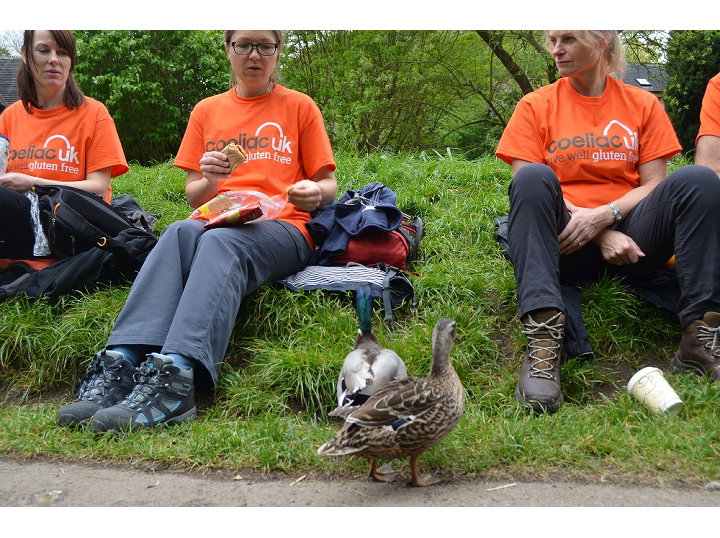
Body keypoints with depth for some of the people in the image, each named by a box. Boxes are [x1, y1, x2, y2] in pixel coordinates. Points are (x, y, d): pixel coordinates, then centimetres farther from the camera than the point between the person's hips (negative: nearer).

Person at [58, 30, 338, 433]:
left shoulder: (300, 107, 16)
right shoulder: (208, 111, 22)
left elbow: (329, 185, 15)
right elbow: (194, 196, 19)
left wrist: (316, 193, -9)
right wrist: (209, 181, -4)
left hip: (282, 229, -2)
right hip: (216, 223, 3)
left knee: (221, 243, -37)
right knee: (180, 232, -34)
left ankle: (176, 378, -56)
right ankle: (120, 362, -49)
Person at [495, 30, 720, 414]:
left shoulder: (642, 104, 13)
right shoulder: (536, 106, 8)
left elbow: (654, 185, 4)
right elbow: (527, 192, -3)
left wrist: (605, 215, -16)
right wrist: (601, 236, -13)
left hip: (630, 240, 2)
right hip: (565, 243, -1)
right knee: (533, 178, -29)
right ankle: (543, 341, -43)